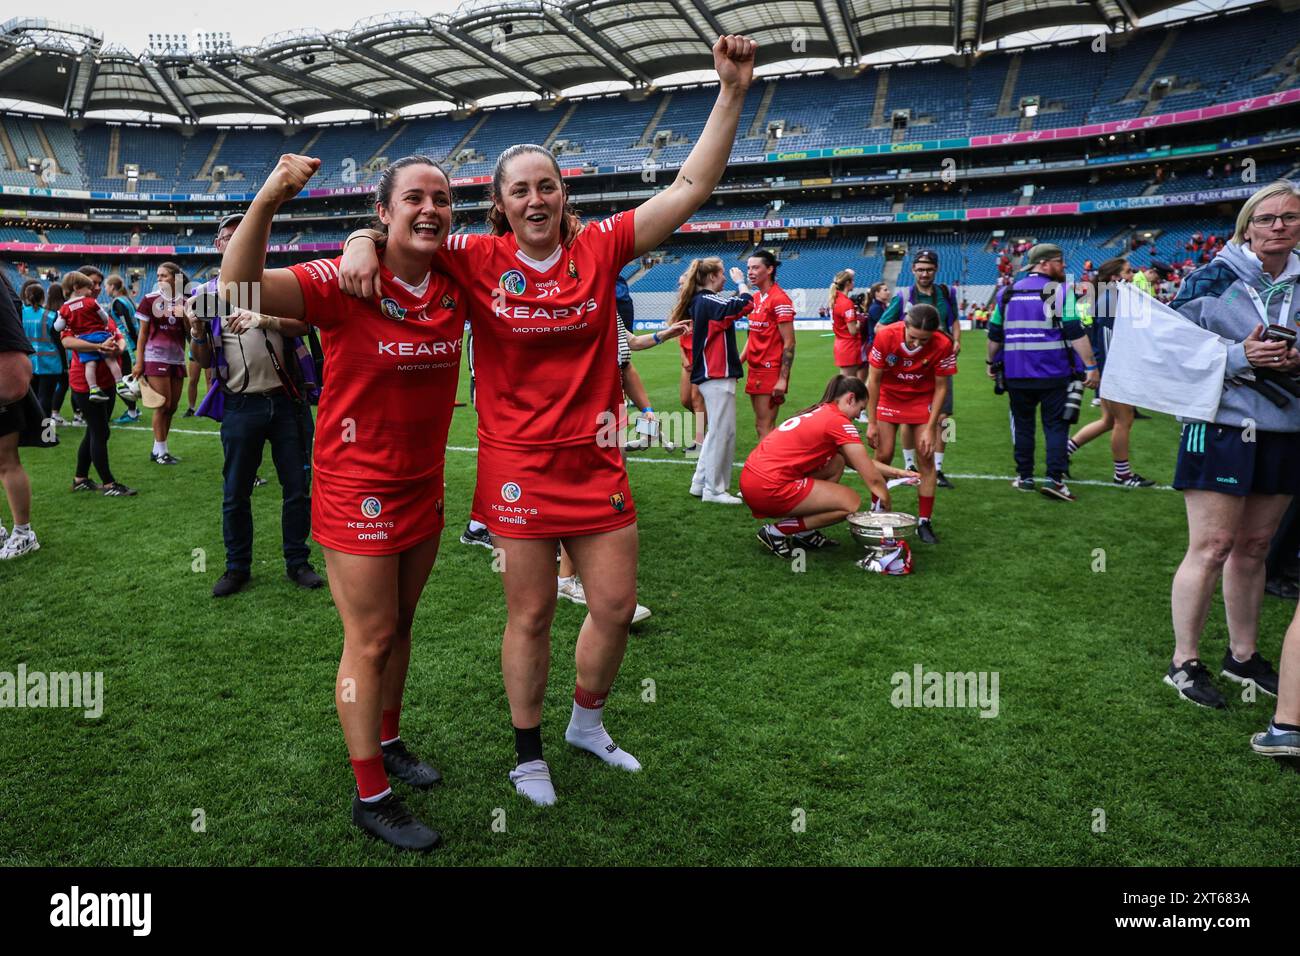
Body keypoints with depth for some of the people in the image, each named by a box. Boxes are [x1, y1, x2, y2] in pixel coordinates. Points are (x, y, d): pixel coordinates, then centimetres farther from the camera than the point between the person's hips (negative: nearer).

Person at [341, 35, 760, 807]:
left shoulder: (599, 249, -1)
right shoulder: (479, 260, -4)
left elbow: (692, 187, -3)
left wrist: (732, 93, -9)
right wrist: (364, 241, -21)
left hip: (596, 461, 3)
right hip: (520, 465, -2)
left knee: (617, 604, 10)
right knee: (531, 615, 9)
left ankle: (588, 722, 38)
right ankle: (529, 754, 31)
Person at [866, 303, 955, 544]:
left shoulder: (943, 345, -27)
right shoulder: (885, 336, -28)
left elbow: (941, 387, -13)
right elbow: (874, 380, -16)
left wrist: (930, 429, -14)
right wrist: (871, 423, -13)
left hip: (923, 400, 0)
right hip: (889, 396, 0)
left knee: (926, 458, -5)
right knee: (883, 456, -5)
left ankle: (924, 522, 5)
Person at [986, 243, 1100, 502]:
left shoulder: (1007, 293, 9)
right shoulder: (1059, 291, -5)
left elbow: (995, 334, 14)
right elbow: (1075, 333, -11)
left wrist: (992, 363, 28)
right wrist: (1091, 366, -8)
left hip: (1016, 374, 4)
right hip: (1053, 374, -4)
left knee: (1022, 424, 15)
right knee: (1056, 425, 4)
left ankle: (1024, 477, 20)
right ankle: (1054, 479, -4)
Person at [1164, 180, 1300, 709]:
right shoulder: (1213, 278, -3)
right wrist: (1239, 357, -20)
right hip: (1222, 426, -5)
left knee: (1254, 547, 12)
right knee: (1212, 547, -6)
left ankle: (1243, 655, 25)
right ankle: (1184, 663, 5)